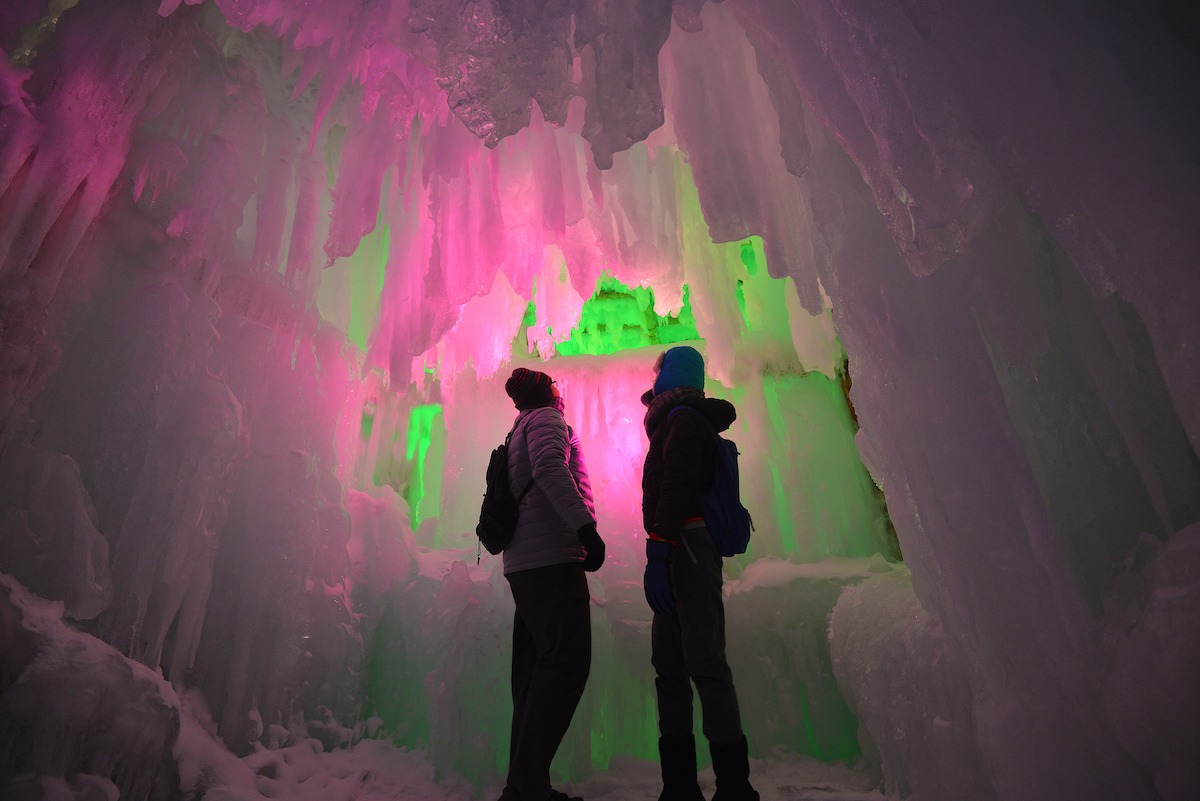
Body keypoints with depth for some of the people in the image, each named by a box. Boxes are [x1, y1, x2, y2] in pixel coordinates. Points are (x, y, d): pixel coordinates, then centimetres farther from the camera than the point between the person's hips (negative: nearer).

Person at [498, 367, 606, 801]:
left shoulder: (521, 431, 28)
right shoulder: (547, 418, 1)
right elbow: (550, 468, -19)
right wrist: (586, 526, -25)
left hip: (525, 565, 10)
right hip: (551, 557, -10)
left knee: (536, 673, 10)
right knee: (567, 661, -12)